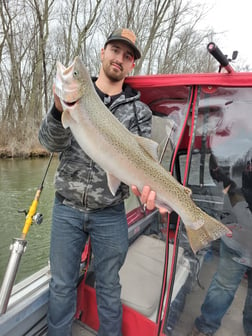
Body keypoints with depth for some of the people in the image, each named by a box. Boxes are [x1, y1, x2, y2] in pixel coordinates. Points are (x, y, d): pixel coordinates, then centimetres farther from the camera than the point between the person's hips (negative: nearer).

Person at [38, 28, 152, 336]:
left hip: (110, 214, 0)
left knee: (109, 287, 18)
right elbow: (51, 142, -9)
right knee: (61, 284, 17)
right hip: (66, 208, 1)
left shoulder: (139, 111, 2)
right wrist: (60, 108, -30)